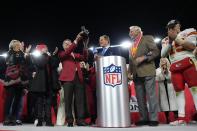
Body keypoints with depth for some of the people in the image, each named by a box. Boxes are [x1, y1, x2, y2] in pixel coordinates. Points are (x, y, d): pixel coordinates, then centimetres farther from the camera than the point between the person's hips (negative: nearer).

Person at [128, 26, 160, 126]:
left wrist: (144, 57, -17)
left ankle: (153, 119, -2)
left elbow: (156, 51, -5)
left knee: (151, 95, -6)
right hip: (137, 74, 7)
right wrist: (129, 72, 10)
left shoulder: (147, 38, 6)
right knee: (140, 97, 5)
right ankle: (144, 118, 10)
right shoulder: (132, 45, 24)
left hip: (147, 72, -6)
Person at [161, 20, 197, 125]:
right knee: (179, 91, 0)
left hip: (188, 63, -3)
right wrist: (170, 42, -4)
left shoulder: (188, 32, 7)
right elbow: (163, 55, 5)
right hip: (175, 68, 4)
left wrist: (177, 38, -8)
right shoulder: (165, 40, 17)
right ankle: (181, 117, 1)